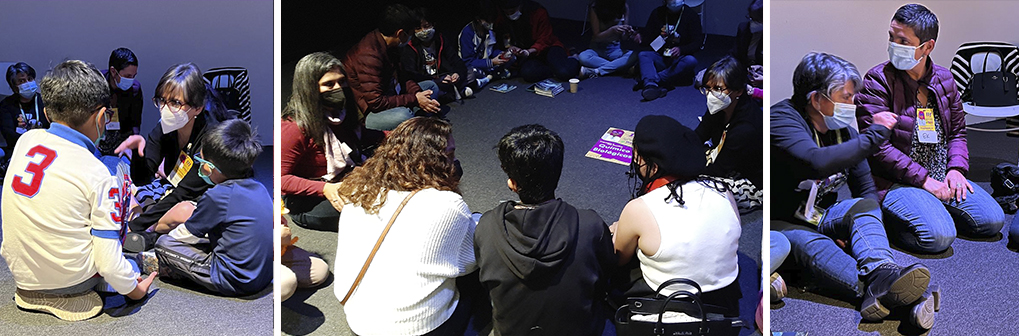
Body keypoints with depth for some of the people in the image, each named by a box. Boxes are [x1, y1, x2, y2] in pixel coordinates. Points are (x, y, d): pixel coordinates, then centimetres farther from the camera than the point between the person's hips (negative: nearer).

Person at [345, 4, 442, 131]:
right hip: (364, 113, -10)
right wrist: (414, 99, -23)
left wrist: (417, 93, -8)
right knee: (403, 115, -39)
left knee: (431, 86, 14)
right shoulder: (369, 55, -29)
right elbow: (376, 102, -30)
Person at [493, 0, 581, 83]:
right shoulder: (501, 20, -5)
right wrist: (509, 47, -17)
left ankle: (574, 62, 5)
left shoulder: (539, 13, -14)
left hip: (546, 48, -2)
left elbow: (544, 41, -14)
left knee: (564, 73, -30)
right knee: (528, 74, -36)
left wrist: (528, 51, -32)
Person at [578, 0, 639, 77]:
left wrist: (629, 34, -28)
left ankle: (597, 71, -31)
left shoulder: (625, 7, -5)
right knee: (583, 56, -35)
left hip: (616, 50, 2)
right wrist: (612, 30, -31)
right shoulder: (595, 8, -12)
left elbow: (623, 37, -3)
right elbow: (596, 37, -13)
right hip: (598, 49, -2)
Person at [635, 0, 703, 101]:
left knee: (691, 61, -34)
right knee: (642, 55, -27)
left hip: (678, 60, -2)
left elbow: (698, 43, -8)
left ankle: (651, 81, -43)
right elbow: (647, 38, 8)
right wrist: (639, 38, -16)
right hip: (659, 58, 2)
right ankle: (651, 86, -57)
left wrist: (681, 50, -27)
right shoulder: (657, 13, 7)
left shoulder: (691, 15, -2)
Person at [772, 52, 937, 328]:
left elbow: (866, 189, 12)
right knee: (811, 244, -37)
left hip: (824, 218, 6)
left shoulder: (843, 129, 8)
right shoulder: (782, 118, -16)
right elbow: (817, 163, -37)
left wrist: (857, 229, -10)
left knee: (863, 206, -24)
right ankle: (884, 293, -61)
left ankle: (881, 272, -55)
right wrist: (874, 135, -26)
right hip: (782, 225, -6)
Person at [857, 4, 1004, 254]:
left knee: (992, 220, -7)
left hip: (941, 178, 7)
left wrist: (956, 169, -3)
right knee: (938, 236, -27)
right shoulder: (878, 80, -10)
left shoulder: (944, 79, 10)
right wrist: (924, 180, -17)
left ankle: (933, 209, 12)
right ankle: (889, 217, 0)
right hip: (896, 182, -7)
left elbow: (957, 131, 17)